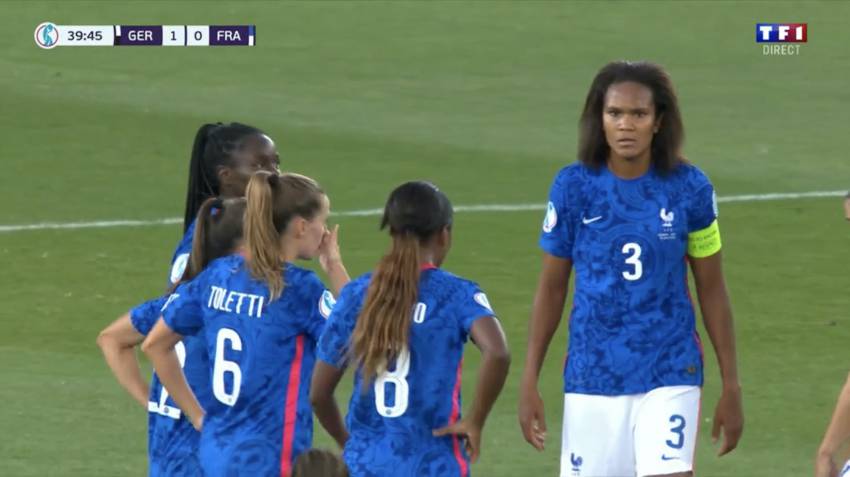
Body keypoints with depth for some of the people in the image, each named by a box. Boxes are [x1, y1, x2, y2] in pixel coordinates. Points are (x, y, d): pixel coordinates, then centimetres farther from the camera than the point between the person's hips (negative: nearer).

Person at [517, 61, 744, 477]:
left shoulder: (689, 188, -4)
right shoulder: (573, 186, -4)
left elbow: (712, 291, 4)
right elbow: (551, 288, 5)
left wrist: (731, 387, 5)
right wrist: (529, 383, 4)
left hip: (669, 377, -1)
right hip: (591, 378, 1)